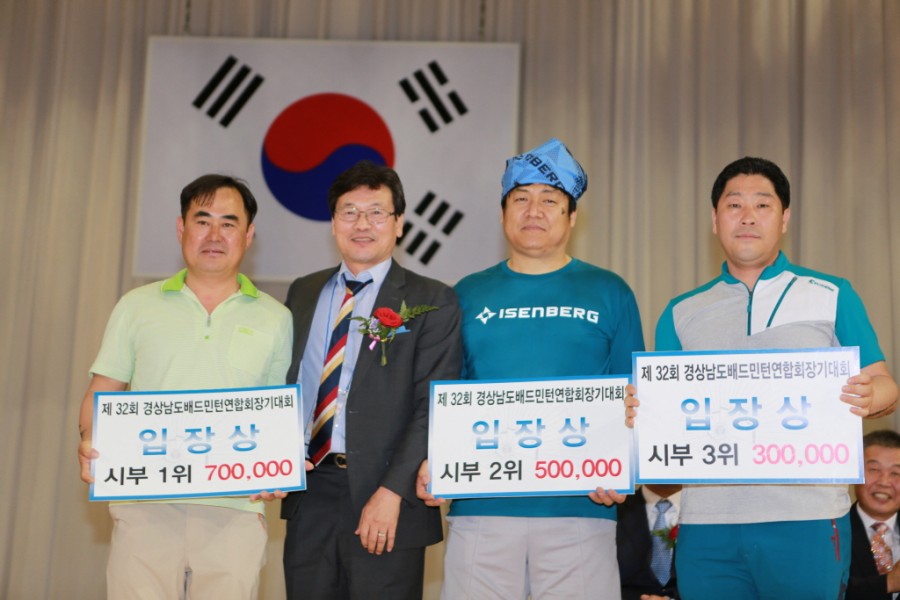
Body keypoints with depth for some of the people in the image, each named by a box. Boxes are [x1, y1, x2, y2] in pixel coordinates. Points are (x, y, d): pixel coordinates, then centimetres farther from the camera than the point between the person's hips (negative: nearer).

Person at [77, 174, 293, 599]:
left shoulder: (275, 319, 11)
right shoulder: (137, 307, 11)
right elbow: (102, 393, 12)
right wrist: (90, 444, -8)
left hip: (234, 512, 0)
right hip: (144, 507, 0)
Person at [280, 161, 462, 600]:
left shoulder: (432, 303, -1)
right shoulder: (303, 293, 14)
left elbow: (433, 409, -8)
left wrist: (392, 493, -16)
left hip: (384, 502, -4)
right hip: (308, 495, 4)